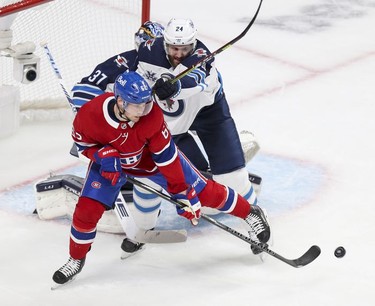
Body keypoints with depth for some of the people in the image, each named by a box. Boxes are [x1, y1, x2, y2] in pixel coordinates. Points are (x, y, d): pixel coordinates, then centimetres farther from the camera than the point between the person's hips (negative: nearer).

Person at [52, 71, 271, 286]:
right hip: (110, 160, 1)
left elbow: (165, 155, -25)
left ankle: (250, 213, 23)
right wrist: (103, 155, -30)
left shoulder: (152, 115, -35)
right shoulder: (90, 114, -35)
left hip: (151, 156, 0)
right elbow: (82, 141, -12)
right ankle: (76, 260, 15)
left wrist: (182, 191, -22)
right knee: (87, 209, -11)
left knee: (203, 192, 0)